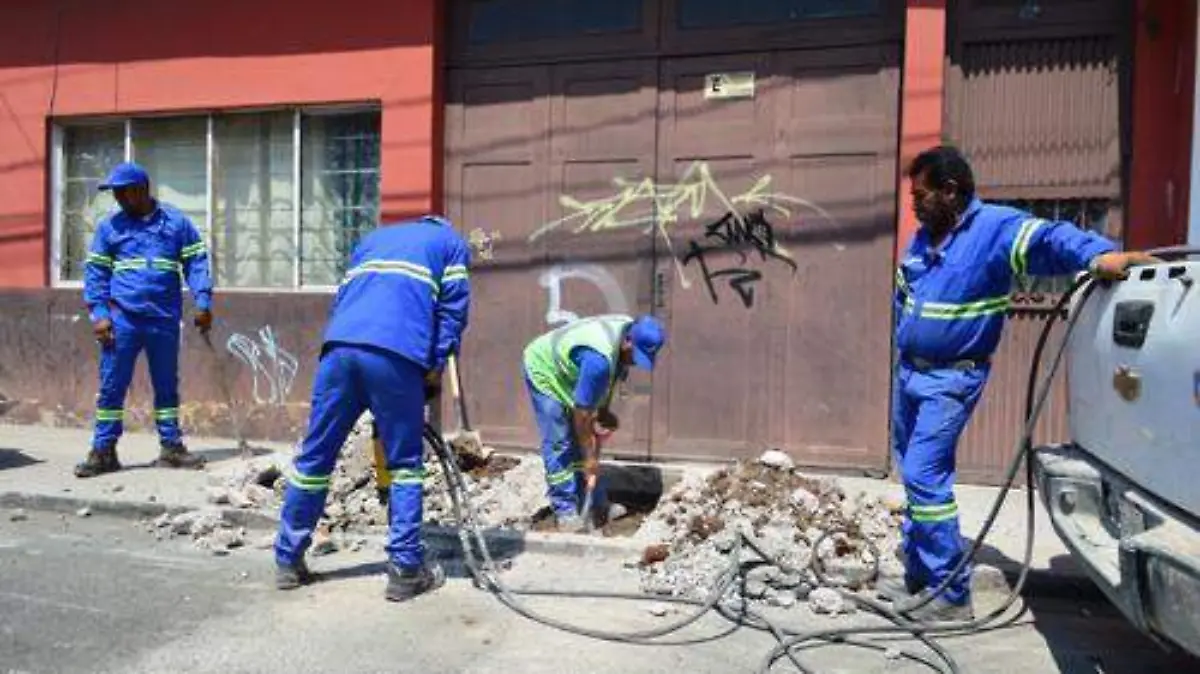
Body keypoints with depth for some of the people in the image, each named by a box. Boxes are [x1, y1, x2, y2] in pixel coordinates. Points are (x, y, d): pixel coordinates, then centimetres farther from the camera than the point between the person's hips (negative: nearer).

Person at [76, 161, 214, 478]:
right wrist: (98, 314, -5)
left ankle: (171, 446, 19)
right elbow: (96, 271, 5)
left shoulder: (176, 222, 4)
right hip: (122, 319, 0)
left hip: (165, 320, 0)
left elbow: (196, 262, 3)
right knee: (111, 385, 2)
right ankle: (103, 451, 10)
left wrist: (203, 301, -8)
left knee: (167, 385, 10)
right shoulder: (109, 226, 6)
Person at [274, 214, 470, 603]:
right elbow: (453, 308, 11)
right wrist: (436, 368, 9)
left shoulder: (373, 238, 37)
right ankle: (405, 570, 7)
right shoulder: (452, 243, 25)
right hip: (395, 353, -4)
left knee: (314, 457, 12)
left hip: (339, 346, 4)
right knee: (405, 463, 7)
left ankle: (288, 560, 23)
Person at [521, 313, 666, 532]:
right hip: (544, 372, -8)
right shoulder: (599, 359, -41)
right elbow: (582, 412, -32)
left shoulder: (630, 331, -16)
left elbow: (612, 375, 4)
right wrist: (590, 458, -23)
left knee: (585, 438, 7)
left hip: (566, 373, 8)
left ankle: (596, 503, 15)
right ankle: (565, 510, 0)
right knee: (559, 445, -10)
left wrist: (603, 411, -2)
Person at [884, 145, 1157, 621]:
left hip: (950, 380, -8)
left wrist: (1099, 254, -51)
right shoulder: (922, 237, 9)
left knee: (925, 478, -14)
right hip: (907, 372, 8)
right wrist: (905, 345, 13)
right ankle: (918, 576, 30)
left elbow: (1048, 238, -32)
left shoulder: (996, 227, -14)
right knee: (914, 476, 15)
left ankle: (952, 595, -2)